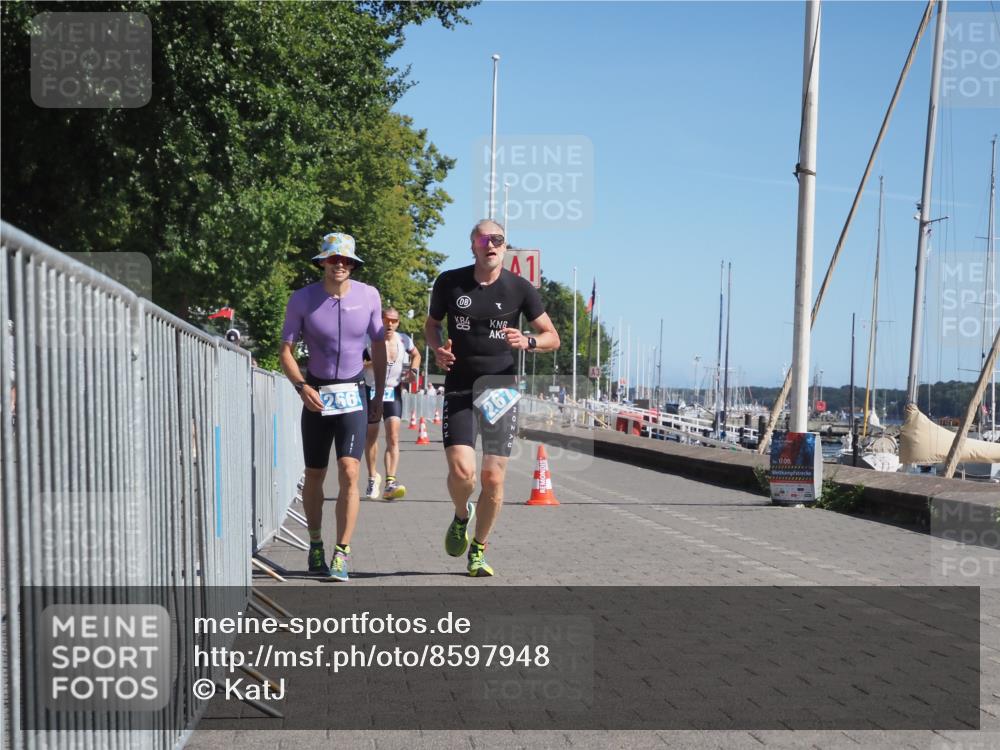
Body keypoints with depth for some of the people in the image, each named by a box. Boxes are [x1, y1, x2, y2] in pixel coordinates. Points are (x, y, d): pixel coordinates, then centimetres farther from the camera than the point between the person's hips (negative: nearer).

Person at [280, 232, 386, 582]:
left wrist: (379, 396, 9)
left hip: (353, 395, 0)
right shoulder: (302, 299, -6)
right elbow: (286, 350, 0)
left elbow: (379, 345, 9)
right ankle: (315, 545, 27)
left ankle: (341, 554, -7)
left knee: (349, 472, -13)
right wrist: (301, 386, -17)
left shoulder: (368, 296, -2)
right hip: (316, 394, 0)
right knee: (314, 475, 9)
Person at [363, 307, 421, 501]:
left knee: (393, 437, -13)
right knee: (371, 436, 10)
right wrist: (370, 363, -29)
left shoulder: (403, 340, 2)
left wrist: (413, 370, 5)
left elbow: (416, 355, 23)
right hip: (371, 391, -2)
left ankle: (390, 482, -19)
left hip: (393, 392, 2)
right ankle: (373, 477, 29)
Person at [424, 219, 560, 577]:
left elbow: (553, 337, 6)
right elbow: (431, 324, 16)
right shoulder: (449, 283, 0)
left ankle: (478, 550, 23)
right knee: (461, 470, -17)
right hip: (459, 388, -1)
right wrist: (437, 348, -6)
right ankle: (461, 516, 19)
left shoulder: (519, 288, 0)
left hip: (501, 389, 1)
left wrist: (528, 342, -16)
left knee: (493, 478, 1)